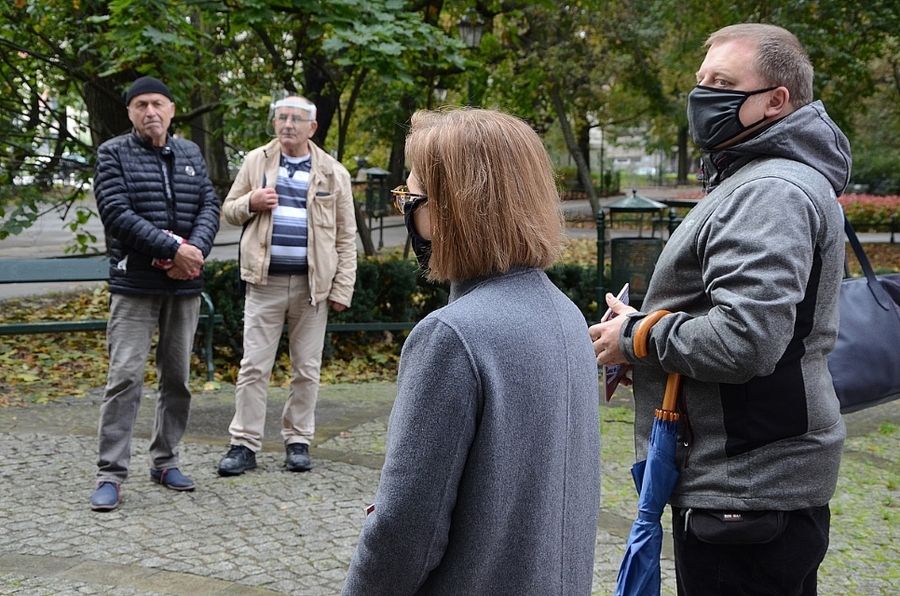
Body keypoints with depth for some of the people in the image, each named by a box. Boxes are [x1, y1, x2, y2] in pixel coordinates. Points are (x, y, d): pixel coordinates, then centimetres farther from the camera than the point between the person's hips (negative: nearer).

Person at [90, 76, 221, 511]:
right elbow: (117, 213, -12)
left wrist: (195, 251, -14)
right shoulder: (113, 154, -1)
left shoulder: (190, 154, 13)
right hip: (134, 284, -5)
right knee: (125, 377, -9)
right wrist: (174, 249, -19)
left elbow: (209, 206, 6)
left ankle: (165, 462, 22)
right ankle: (110, 474, -4)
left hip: (185, 285, 5)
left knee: (178, 377, 10)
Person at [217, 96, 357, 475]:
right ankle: (245, 444, 6)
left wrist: (342, 289, -2)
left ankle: (298, 441, 19)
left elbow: (346, 237, 5)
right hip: (265, 281, 0)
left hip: (313, 284, 0)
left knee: (307, 369, 7)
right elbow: (229, 209, 14)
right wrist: (250, 203, -9)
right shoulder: (256, 162, 7)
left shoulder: (333, 174, 5)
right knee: (254, 366, 0)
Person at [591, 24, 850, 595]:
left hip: (742, 493, -11)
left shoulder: (770, 192, -18)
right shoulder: (757, 180, 17)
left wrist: (636, 337, -13)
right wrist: (646, 327, 10)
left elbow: (744, 340, -29)